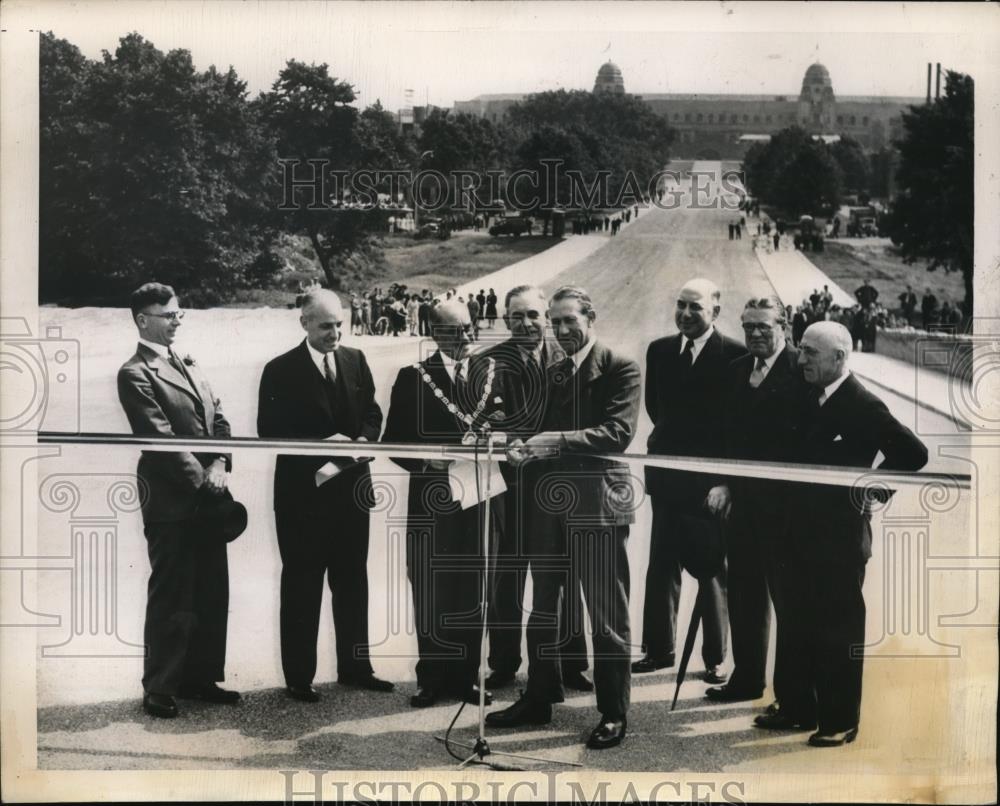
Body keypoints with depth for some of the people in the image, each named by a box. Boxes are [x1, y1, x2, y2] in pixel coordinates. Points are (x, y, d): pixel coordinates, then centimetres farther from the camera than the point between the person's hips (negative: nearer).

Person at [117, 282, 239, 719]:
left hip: (207, 498, 8)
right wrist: (200, 478, -14)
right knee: (171, 599, 0)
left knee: (212, 594, 12)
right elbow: (160, 437, -16)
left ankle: (200, 678, 24)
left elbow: (217, 418, 12)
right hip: (171, 502, -8)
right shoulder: (135, 374, -10)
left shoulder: (188, 364, 16)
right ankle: (159, 688, 12)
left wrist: (220, 465, -4)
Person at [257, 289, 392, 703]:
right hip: (303, 492, -5)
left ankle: (354, 665, 25)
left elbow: (372, 413, 12)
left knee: (352, 580, 13)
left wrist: (363, 441, -9)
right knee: (302, 586, 4)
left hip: (352, 487, 5)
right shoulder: (281, 371, -8)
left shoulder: (355, 361, 7)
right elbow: (269, 432, -11)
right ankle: (299, 676, 13)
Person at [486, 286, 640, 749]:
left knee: (607, 616, 2)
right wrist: (526, 447, -6)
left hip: (597, 506, -7)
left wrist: (557, 441, -25)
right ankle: (538, 700, 28)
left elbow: (619, 432, -16)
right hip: (552, 503, 7)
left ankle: (614, 715, 13)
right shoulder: (553, 373, 15)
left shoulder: (620, 368, -6)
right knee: (542, 609, 15)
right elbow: (548, 429, 16)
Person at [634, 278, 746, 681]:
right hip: (668, 476, 5)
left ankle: (715, 658, 16)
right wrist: (670, 440, 7)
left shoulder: (735, 356, -10)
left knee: (713, 569, 6)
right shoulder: (659, 350, 6)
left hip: (711, 478, -4)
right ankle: (659, 649, 20)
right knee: (661, 565, 10)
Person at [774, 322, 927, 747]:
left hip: (840, 535, -8)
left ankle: (840, 721, 13)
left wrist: (873, 488, -10)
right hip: (805, 529, 8)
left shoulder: (862, 405, -15)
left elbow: (914, 453, -17)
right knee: (800, 623, 14)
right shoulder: (812, 398, 8)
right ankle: (798, 708, 27)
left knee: (840, 628, 3)